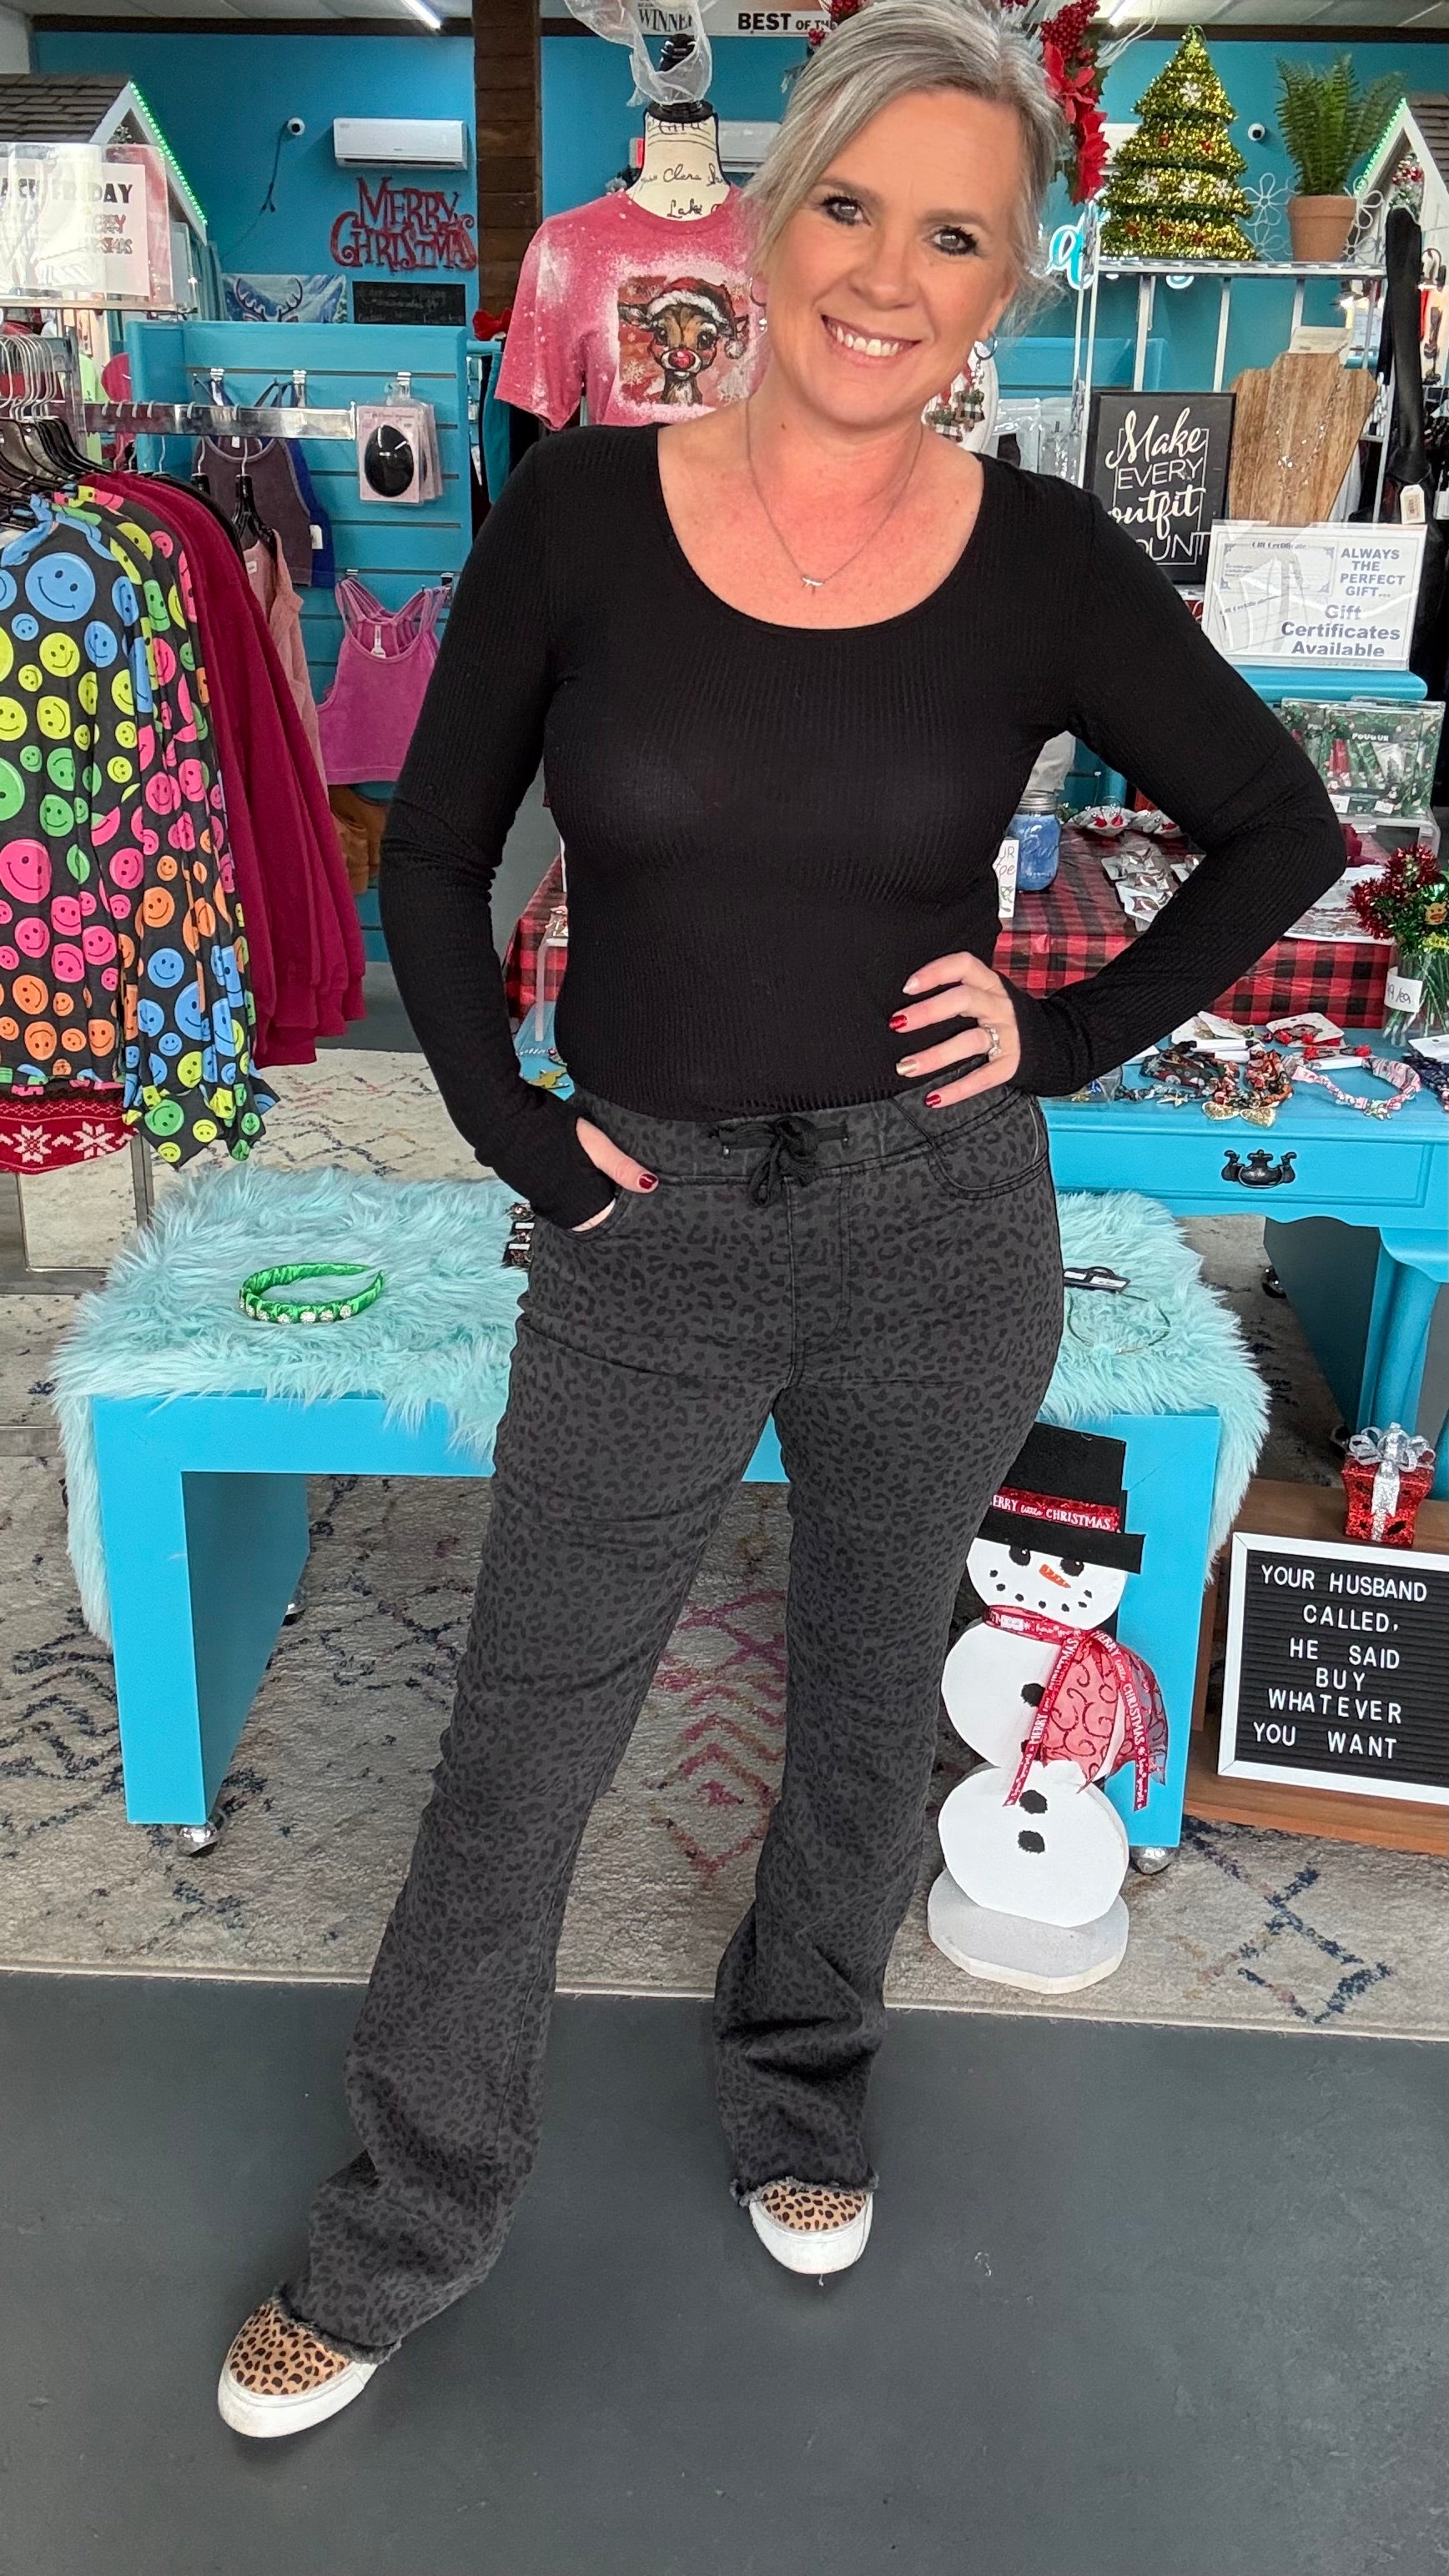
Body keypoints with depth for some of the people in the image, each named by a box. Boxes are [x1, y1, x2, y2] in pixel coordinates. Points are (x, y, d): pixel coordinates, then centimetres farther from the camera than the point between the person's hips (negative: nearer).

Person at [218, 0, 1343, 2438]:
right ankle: (400, 2237, 35)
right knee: (517, 1756, 10)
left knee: (868, 1704, 19)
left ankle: (802, 2095, 49)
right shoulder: (580, 509, -5)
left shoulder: (1043, 561, -4)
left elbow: (1280, 827, 8)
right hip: (649, 1237, 0)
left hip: (940, 1235, 1)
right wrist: (508, 1125, -4)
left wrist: (1074, 1035, -2)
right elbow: (433, 863, 4)